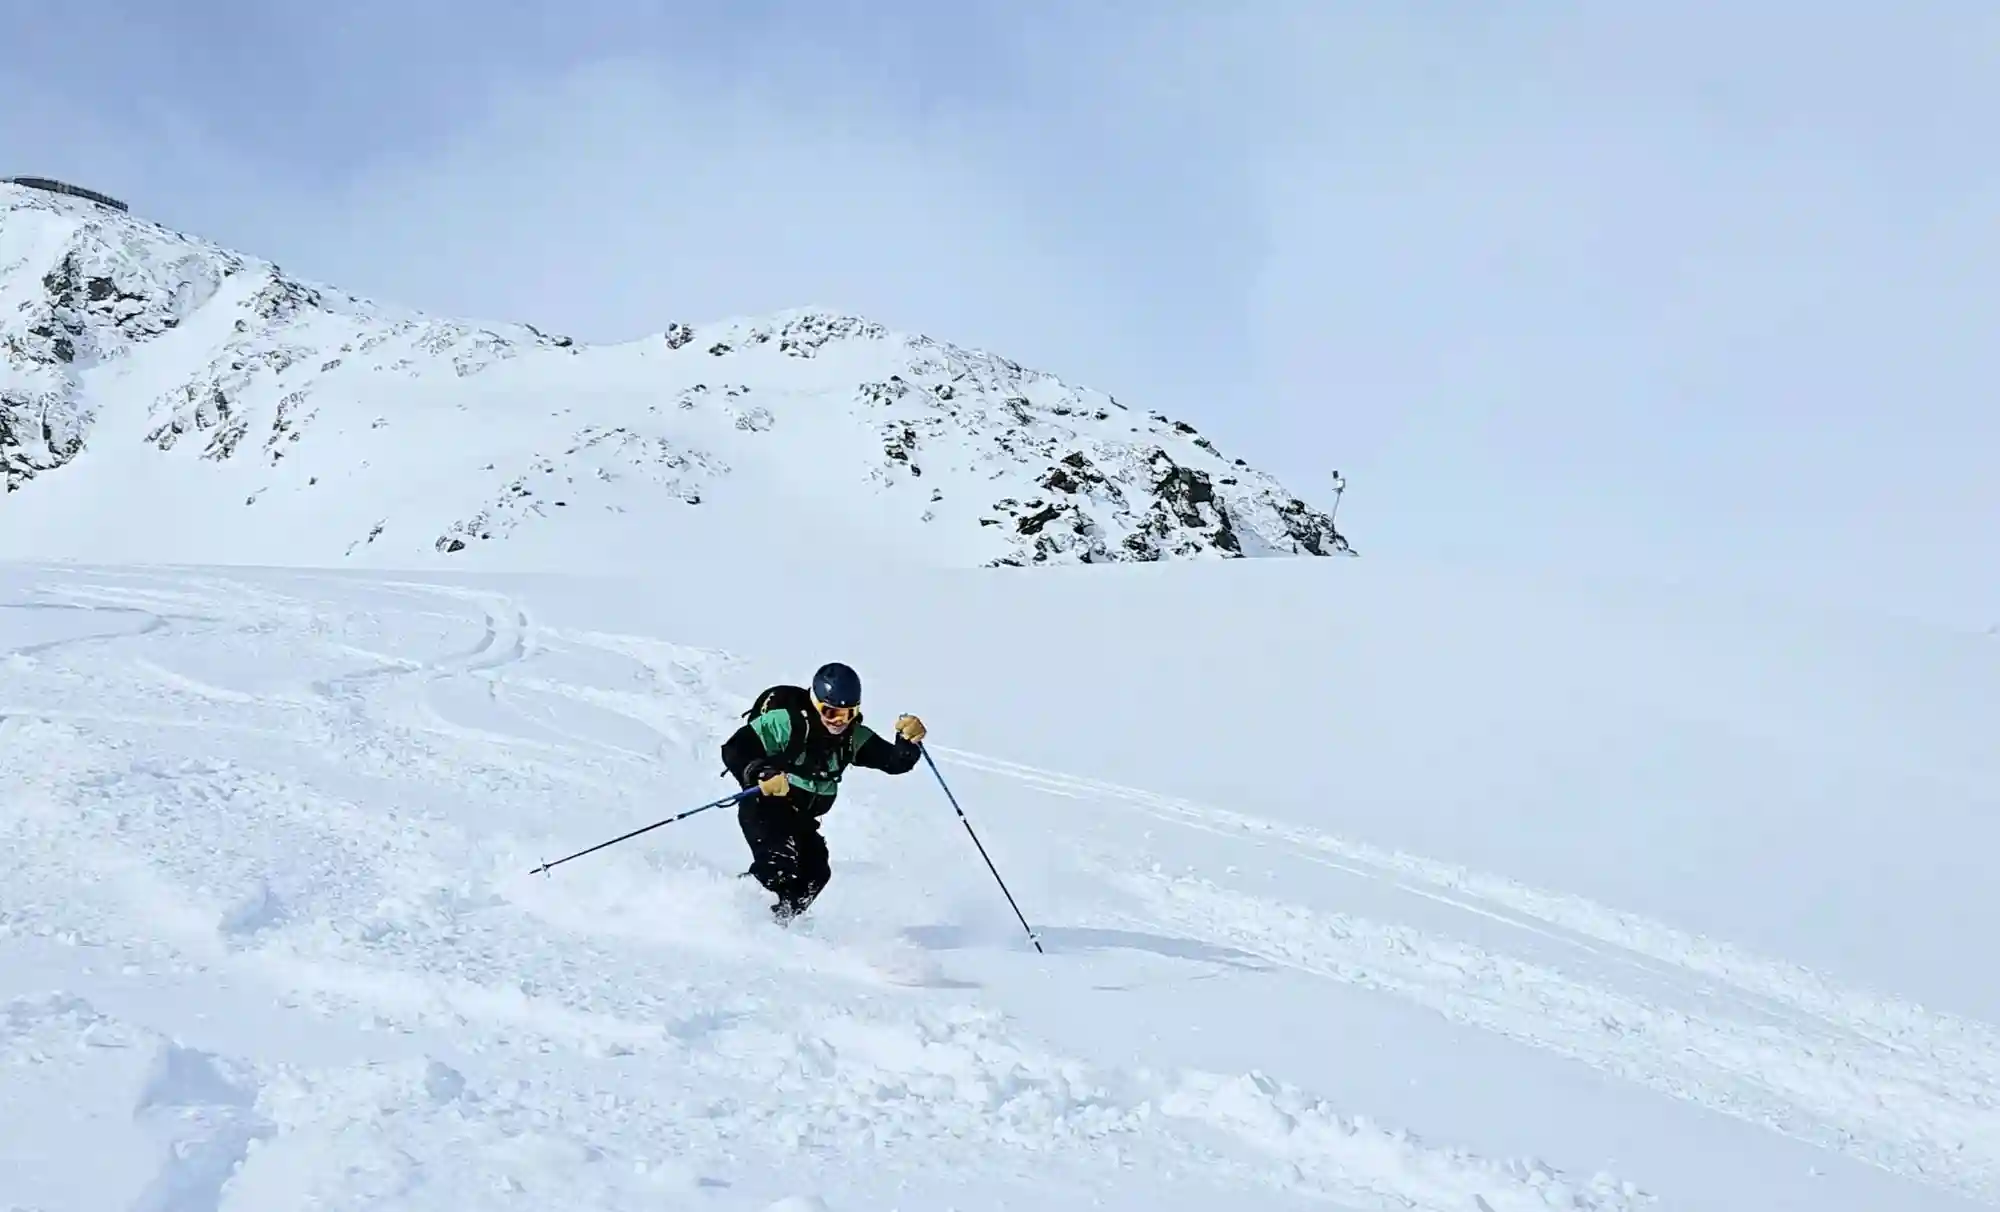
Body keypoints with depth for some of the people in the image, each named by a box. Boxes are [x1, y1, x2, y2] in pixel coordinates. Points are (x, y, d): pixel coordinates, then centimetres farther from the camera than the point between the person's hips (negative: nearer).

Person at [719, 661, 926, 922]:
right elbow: (733, 750, -22)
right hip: (764, 808, -6)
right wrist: (760, 775, -40)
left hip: (802, 818, 6)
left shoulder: (854, 737, -4)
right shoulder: (784, 721, -20)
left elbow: (895, 762, -9)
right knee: (779, 866, -26)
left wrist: (909, 741, -30)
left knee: (814, 873, -10)